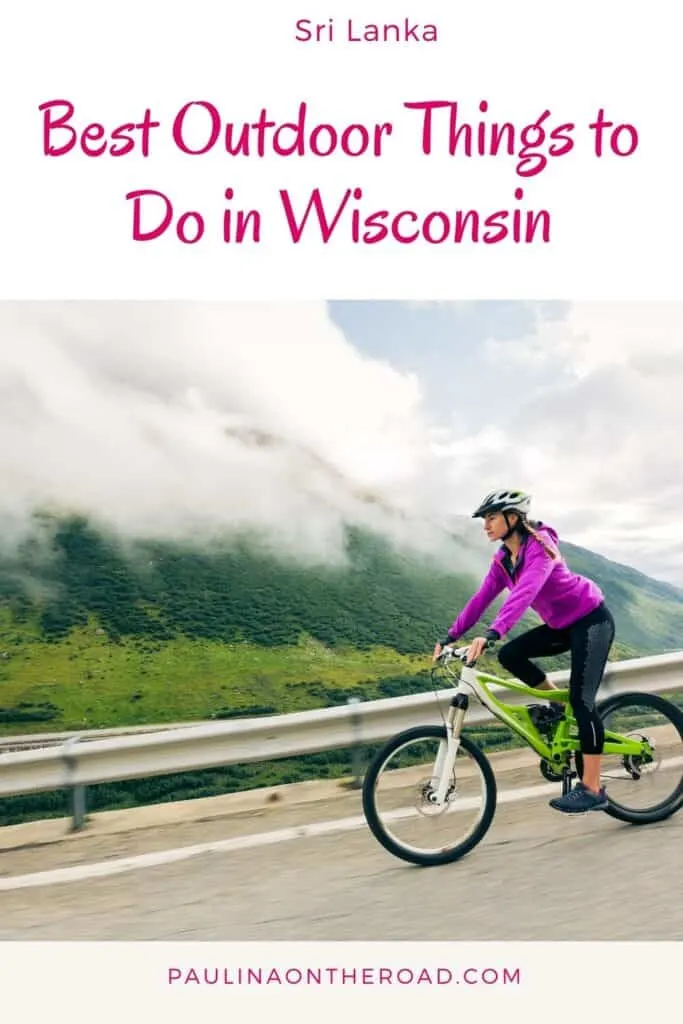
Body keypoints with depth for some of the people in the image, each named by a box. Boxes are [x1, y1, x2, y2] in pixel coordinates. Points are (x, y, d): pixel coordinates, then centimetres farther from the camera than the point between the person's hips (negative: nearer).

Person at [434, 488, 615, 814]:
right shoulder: (502, 559, -1)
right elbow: (481, 598, -3)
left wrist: (490, 634, -51)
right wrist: (451, 636, -11)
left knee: (581, 698, -15)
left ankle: (592, 789, -7)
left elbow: (524, 593, -40)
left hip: (591, 619, -8)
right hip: (562, 624, 8)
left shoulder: (539, 546, -26)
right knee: (509, 655, -8)